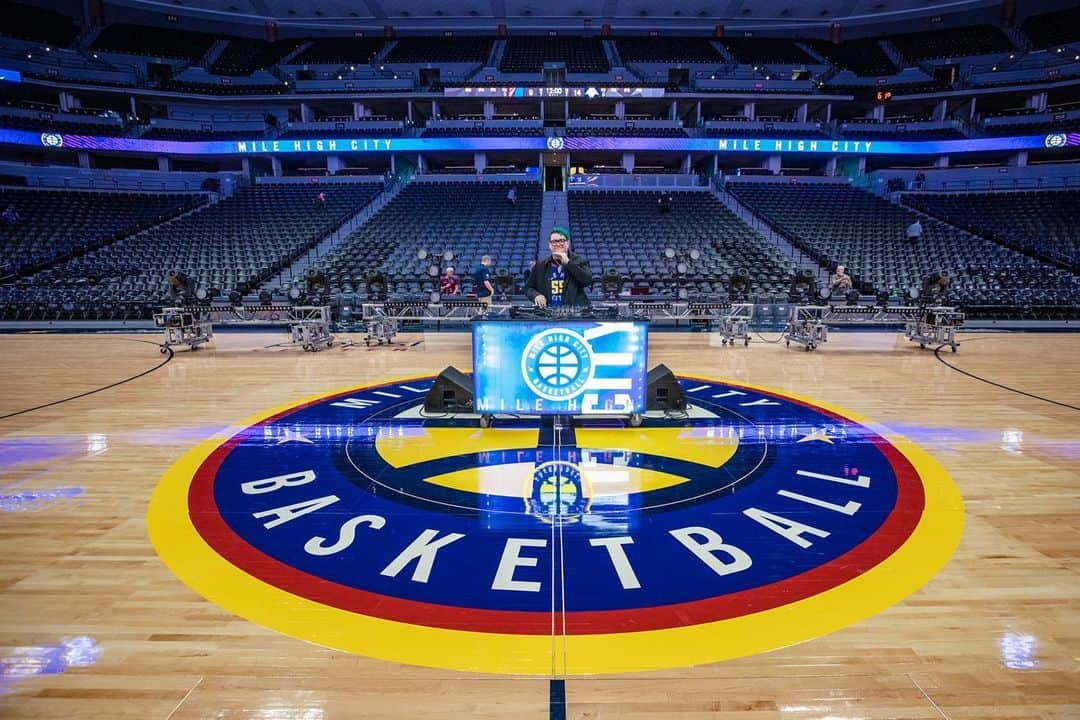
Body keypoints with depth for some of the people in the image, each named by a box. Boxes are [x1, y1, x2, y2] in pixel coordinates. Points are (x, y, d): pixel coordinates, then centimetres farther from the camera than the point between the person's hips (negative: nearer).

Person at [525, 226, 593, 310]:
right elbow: (528, 287, 18)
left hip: (575, 311, -1)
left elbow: (588, 281, -9)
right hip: (548, 312, 1)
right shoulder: (540, 266, 11)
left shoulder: (579, 261, 7)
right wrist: (536, 295, -5)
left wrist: (568, 263, -9)